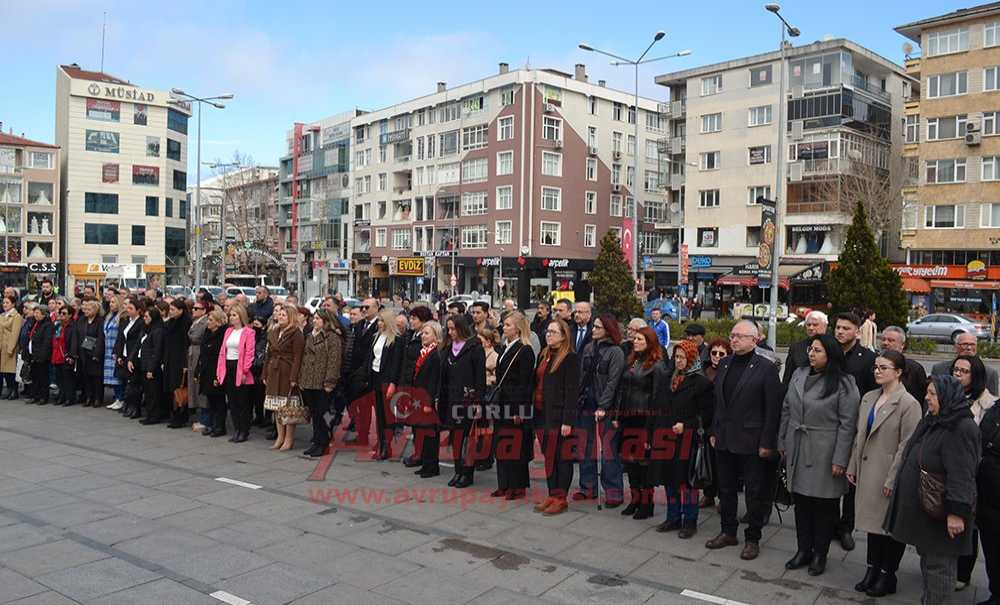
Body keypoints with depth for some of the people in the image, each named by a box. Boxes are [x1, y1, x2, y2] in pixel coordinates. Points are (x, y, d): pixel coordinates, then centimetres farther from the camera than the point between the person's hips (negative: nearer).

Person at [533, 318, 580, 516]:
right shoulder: (545, 355, 15)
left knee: (560, 456, 0)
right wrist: (535, 412, 10)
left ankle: (561, 499, 8)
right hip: (542, 412, 8)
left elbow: (572, 391, -14)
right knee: (548, 455, 12)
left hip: (558, 415, -8)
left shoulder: (570, 358, -9)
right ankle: (552, 495, 22)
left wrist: (567, 420, -18)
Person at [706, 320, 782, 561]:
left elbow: (773, 408, -12)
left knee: (754, 493, 6)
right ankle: (728, 532, 30)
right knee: (725, 489, 16)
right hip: (725, 440, 6)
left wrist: (767, 443, -14)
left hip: (751, 442, -6)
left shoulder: (766, 368, -10)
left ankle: (753, 539, 20)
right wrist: (714, 432, 10)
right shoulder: (725, 364, 9)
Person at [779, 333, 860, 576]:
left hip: (824, 455, -5)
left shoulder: (843, 384, -10)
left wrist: (840, 460, -14)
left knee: (824, 506, 6)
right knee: (800, 502, 13)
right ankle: (803, 550, 26)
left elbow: (847, 424, -12)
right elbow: (786, 410, 13)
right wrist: (782, 442, 11)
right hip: (797, 451, 5)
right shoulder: (799, 375, 7)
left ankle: (820, 554, 22)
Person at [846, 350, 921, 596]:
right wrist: (852, 467, 9)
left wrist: (893, 479, -16)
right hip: (868, 472, 6)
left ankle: (887, 574, 23)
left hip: (890, 474, -6)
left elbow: (907, 445, -15)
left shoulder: (908, 404, -13)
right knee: (873, 519, 15)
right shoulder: (868, 398, 7)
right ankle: (872, 569, 28)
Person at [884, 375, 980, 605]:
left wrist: (956, 512, -28)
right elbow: (913, 460, 18)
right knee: (927, 558, 21)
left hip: (940, 514, -10)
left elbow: (961, 476, -26)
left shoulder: (961, 430, -22)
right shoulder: (931, 422, 9)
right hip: (922, 508, 10)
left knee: (939, 564, 3)